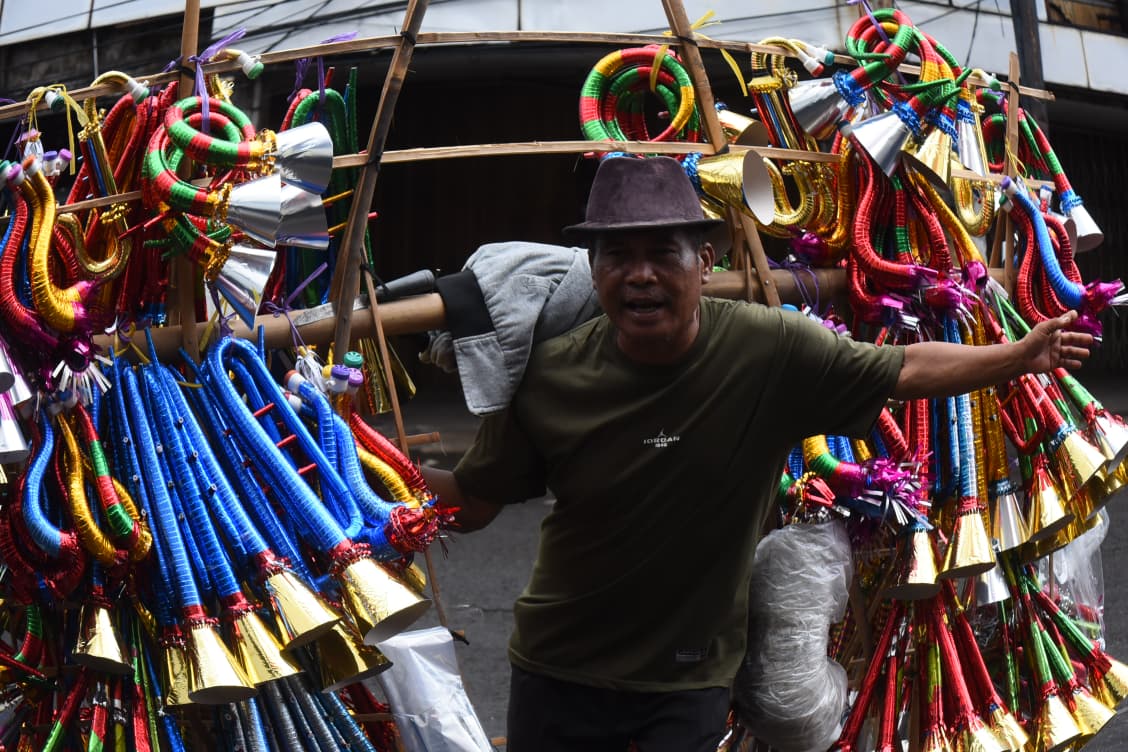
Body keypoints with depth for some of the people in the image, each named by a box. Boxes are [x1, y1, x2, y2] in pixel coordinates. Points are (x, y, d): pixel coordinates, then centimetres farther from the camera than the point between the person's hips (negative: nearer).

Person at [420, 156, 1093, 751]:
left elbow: (905, 371, -4)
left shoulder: (773, 349, -16)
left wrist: (1023, 355, -2)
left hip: (693, 680, 0)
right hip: (558, 674, 1)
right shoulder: (547, 376, -14)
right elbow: (470, 503, -6)